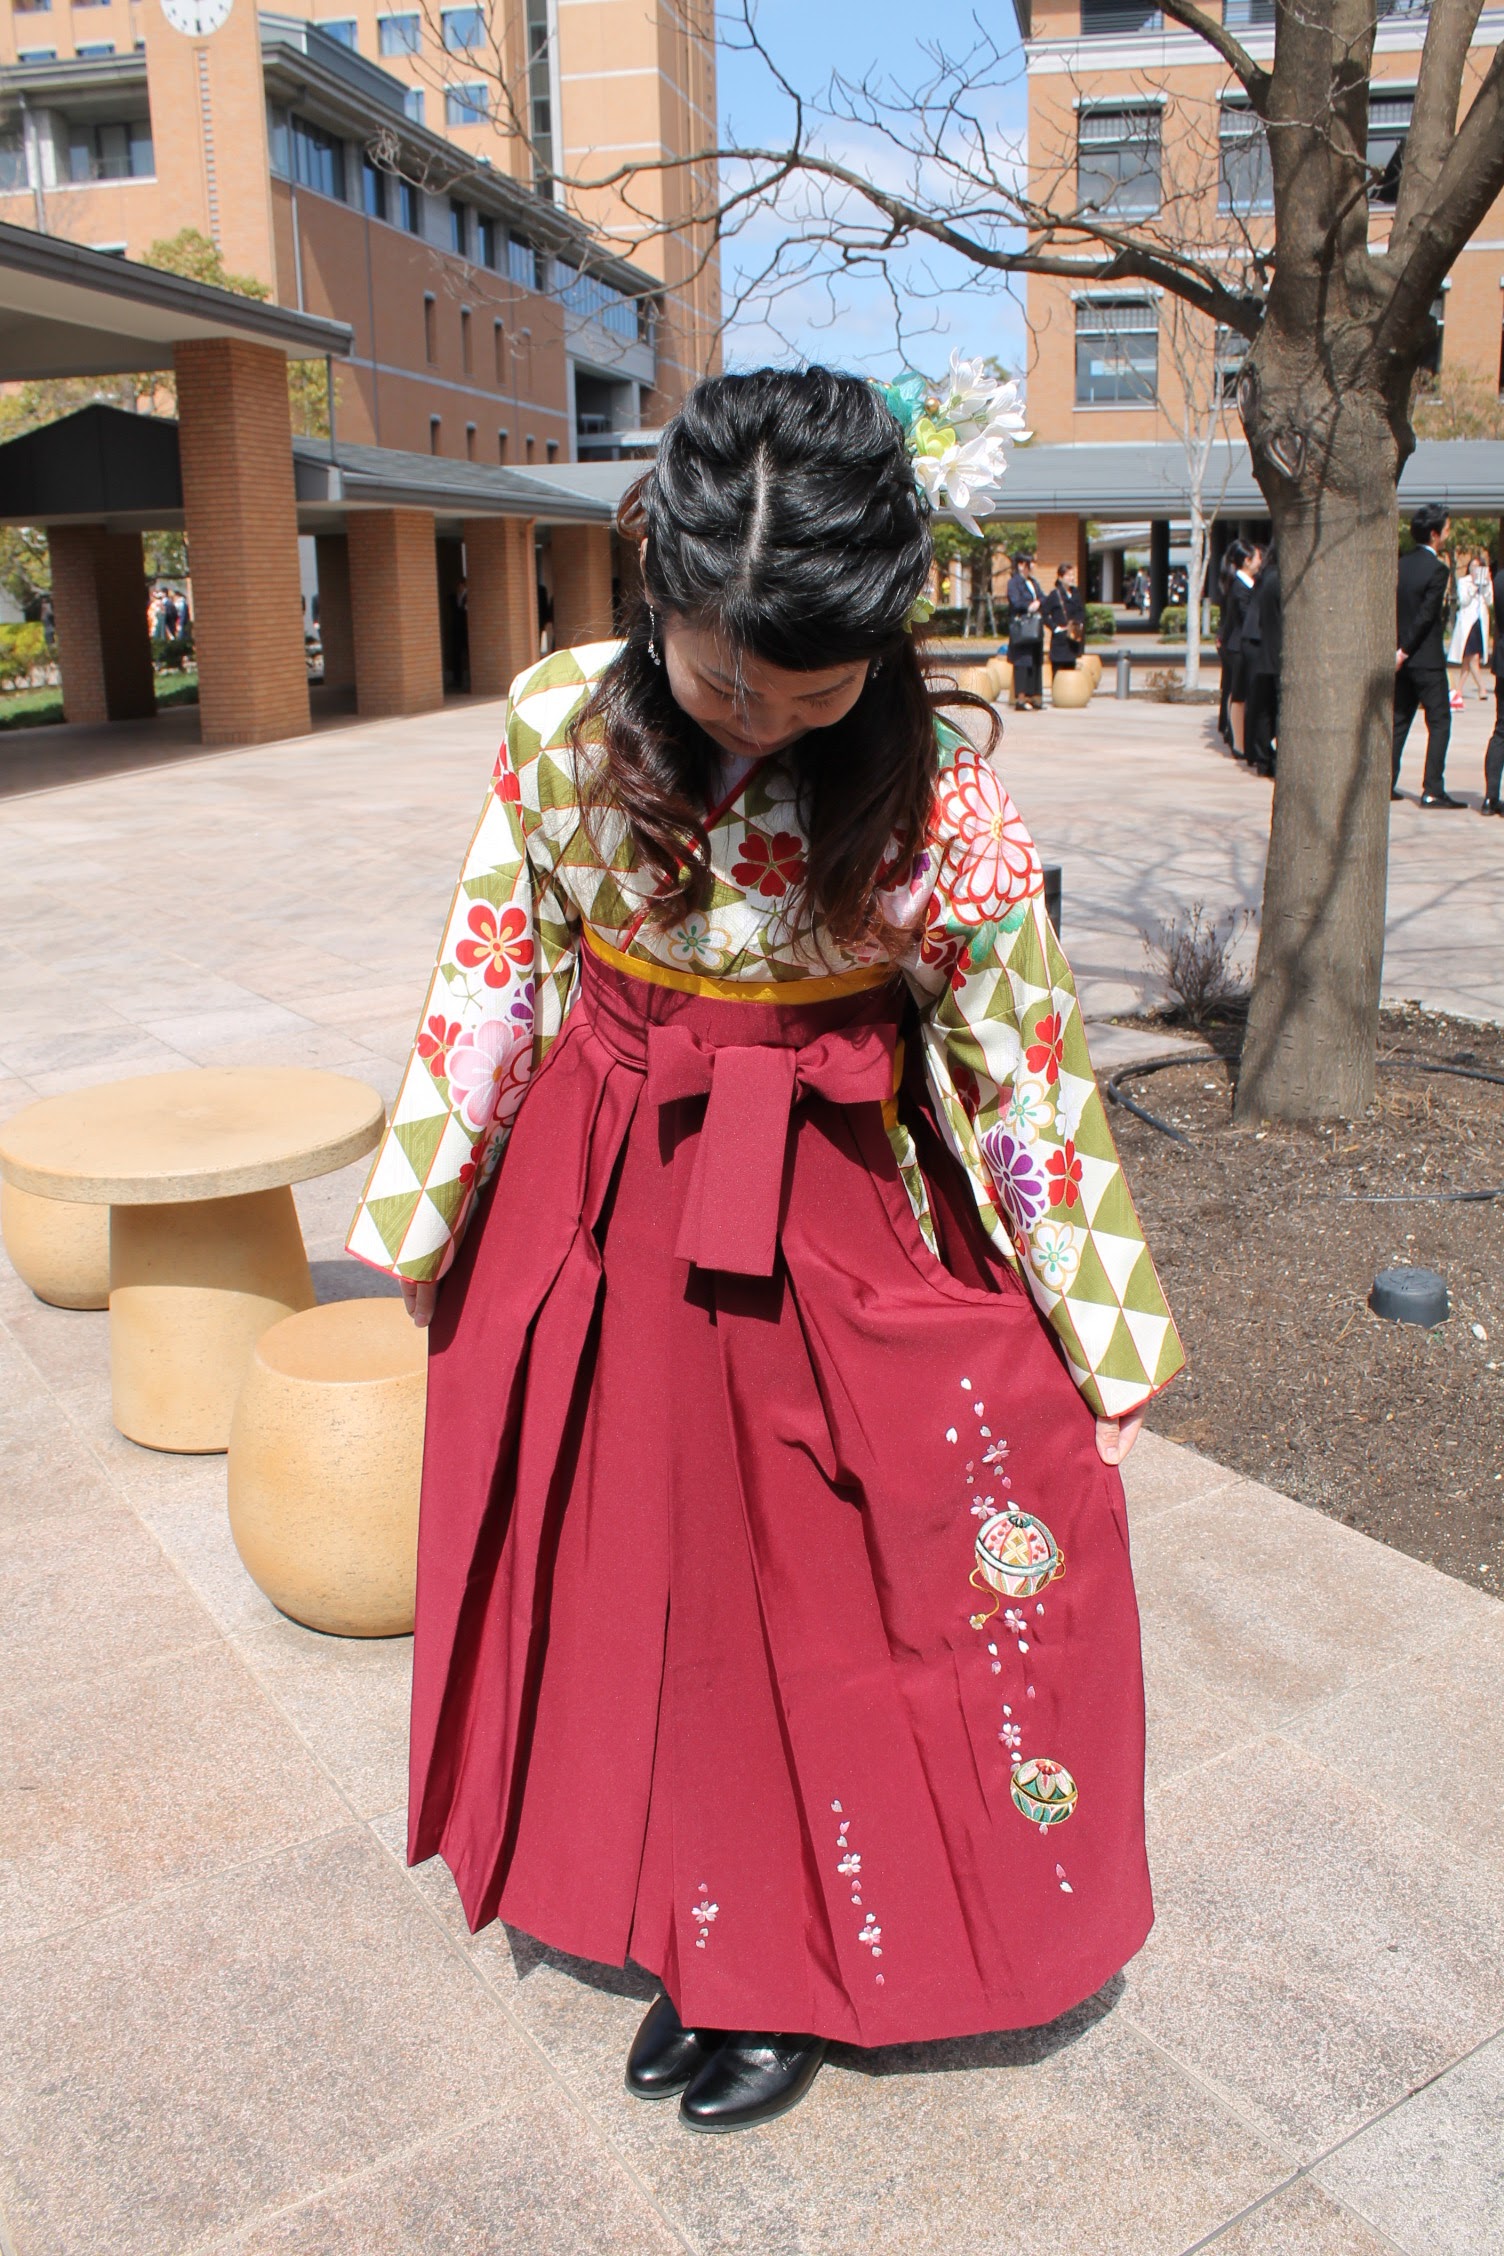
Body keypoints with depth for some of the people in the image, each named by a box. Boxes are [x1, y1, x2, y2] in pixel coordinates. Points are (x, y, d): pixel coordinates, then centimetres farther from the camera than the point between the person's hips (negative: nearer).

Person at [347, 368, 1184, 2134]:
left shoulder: (935, 789, -18)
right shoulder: (562, 722, -11)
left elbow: (1022, 1061, -10)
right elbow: (491, 981, 0)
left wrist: (1105, 1333, -4)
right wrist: (424, 1224, 8)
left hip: (827, 1227, -3)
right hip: (594, 1214, 3)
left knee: (813, 1590, 13)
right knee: (627, 1576, 17)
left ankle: (794, 1962, 38)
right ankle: (698, 1931, 43)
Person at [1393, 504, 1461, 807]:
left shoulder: (1400, 564, 5)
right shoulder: (1437, 569, -14)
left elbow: (1392, 609, 7)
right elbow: (1426, 615, -16)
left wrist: (1400, 649, 9)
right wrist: (1404, 652, -10)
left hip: (1402, 657, 7)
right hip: (1427, 659, -7)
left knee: (1399, 720, 13)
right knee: (1439, 722, -1)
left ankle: (1385, 782, 13)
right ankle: (1432, 790, -5)